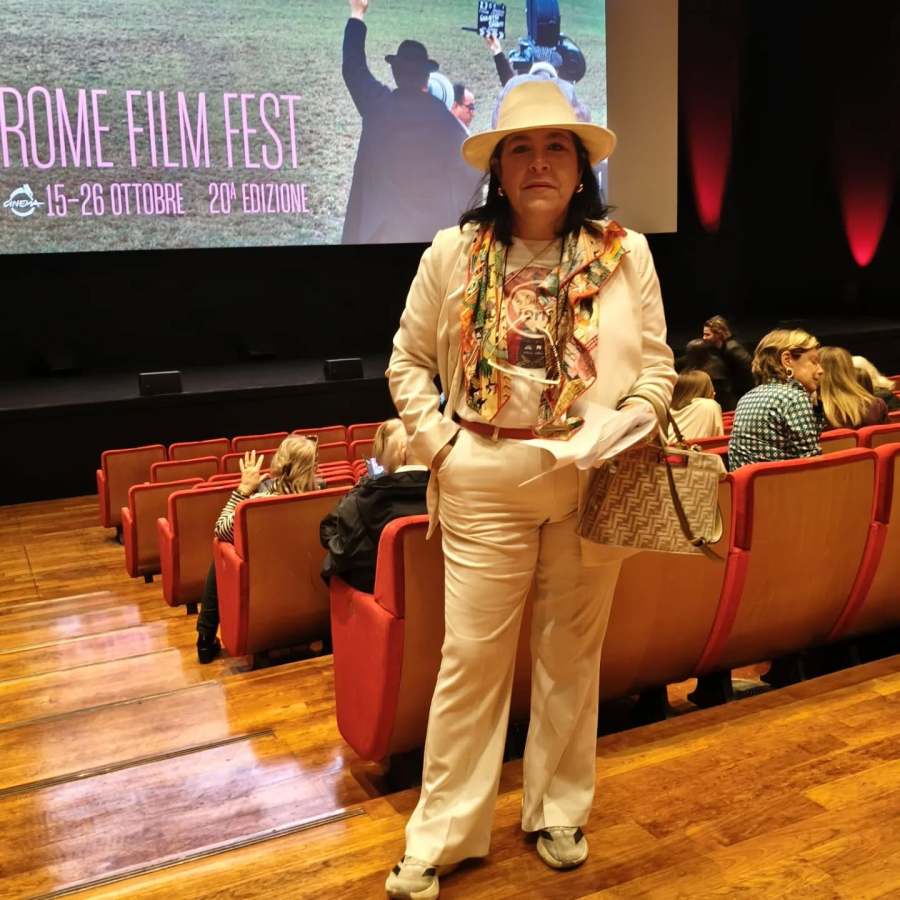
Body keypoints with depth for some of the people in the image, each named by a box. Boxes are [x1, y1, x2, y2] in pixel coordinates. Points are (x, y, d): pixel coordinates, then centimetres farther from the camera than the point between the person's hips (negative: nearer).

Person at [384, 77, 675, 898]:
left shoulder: (626, 254, 4)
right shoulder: (454, 254, 2)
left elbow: (658, 363, 7)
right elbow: (408, 362, 8)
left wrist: (628, 430, -10)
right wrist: (437, 442, -4)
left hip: (592, 485, 1)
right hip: (485, 486, -1)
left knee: (573, 653, 13)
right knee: (472, 656, 4)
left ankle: (560, 813, 32)